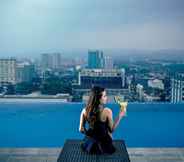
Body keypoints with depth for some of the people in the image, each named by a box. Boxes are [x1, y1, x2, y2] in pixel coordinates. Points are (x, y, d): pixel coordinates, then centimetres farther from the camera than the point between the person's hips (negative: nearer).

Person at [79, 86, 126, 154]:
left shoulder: (85, 110, -12)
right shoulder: (107, 111, -21)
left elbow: (81, 129, -3)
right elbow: (111, 130, -11)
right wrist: (120, 116, -5)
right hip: (103, 146, -2)